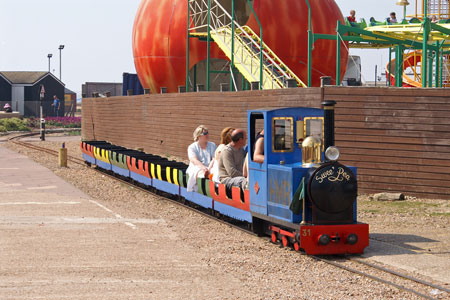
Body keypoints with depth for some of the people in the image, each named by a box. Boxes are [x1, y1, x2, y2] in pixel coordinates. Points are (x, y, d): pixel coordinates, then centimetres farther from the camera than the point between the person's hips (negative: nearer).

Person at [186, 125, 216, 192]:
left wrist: (209, 169, -18)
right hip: (196, 168, -2)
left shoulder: (212, 145, 18)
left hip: (210, 167, 2)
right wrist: (204, 168, -29)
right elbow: (194, 160, -10)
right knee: (203, 175, -39)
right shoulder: (192, 147, 8)